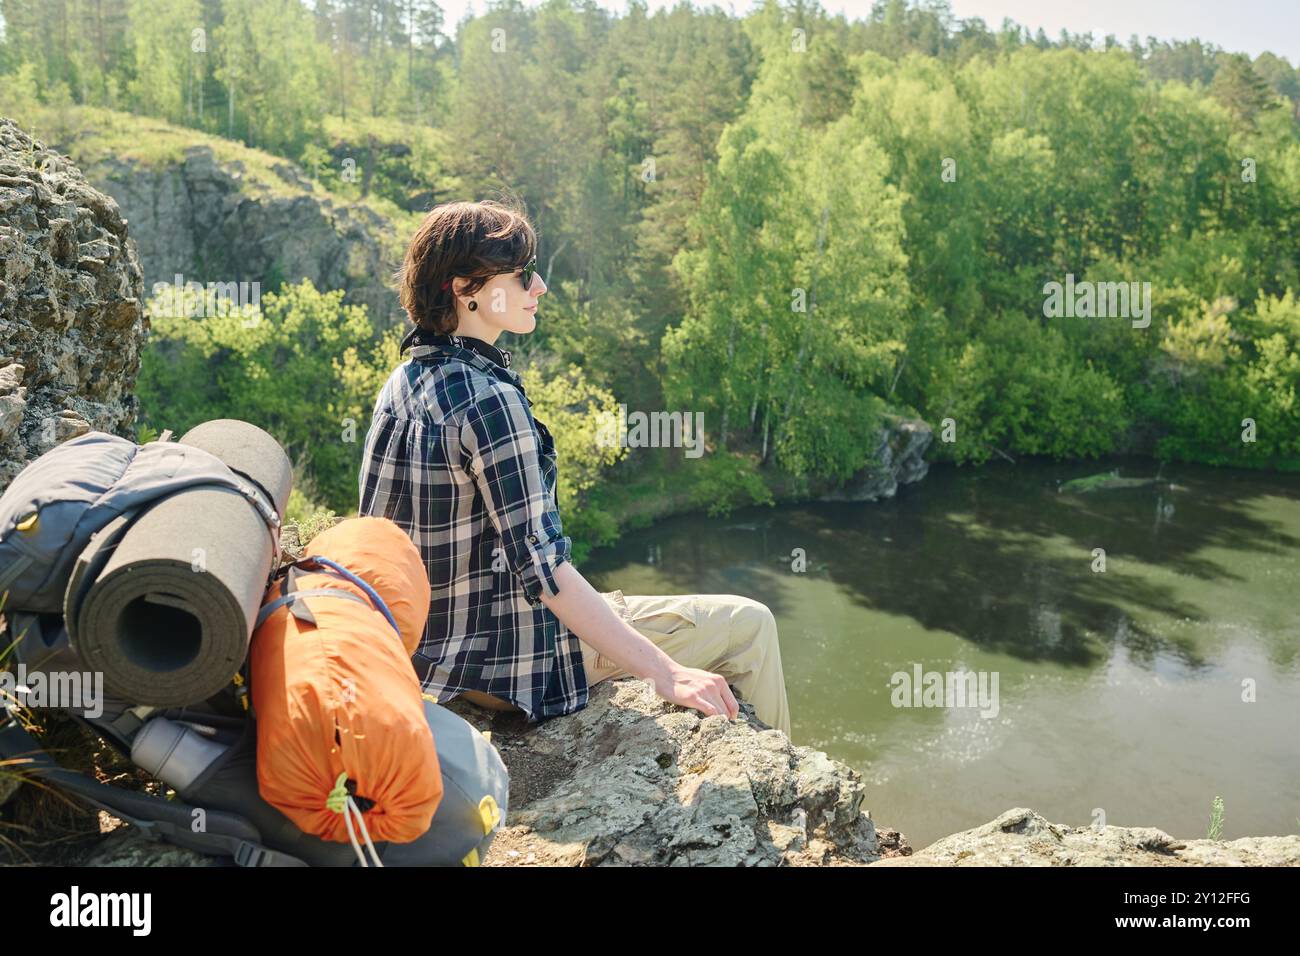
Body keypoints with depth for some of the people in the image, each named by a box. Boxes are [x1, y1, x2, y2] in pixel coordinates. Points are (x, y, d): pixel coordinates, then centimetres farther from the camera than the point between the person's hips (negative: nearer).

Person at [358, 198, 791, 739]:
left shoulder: (404, 380, 3)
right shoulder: (488, 400, -25)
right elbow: (542, 567, -28)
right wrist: (667, 675, -26)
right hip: (507, 659, -9)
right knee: (749, 625, 0)